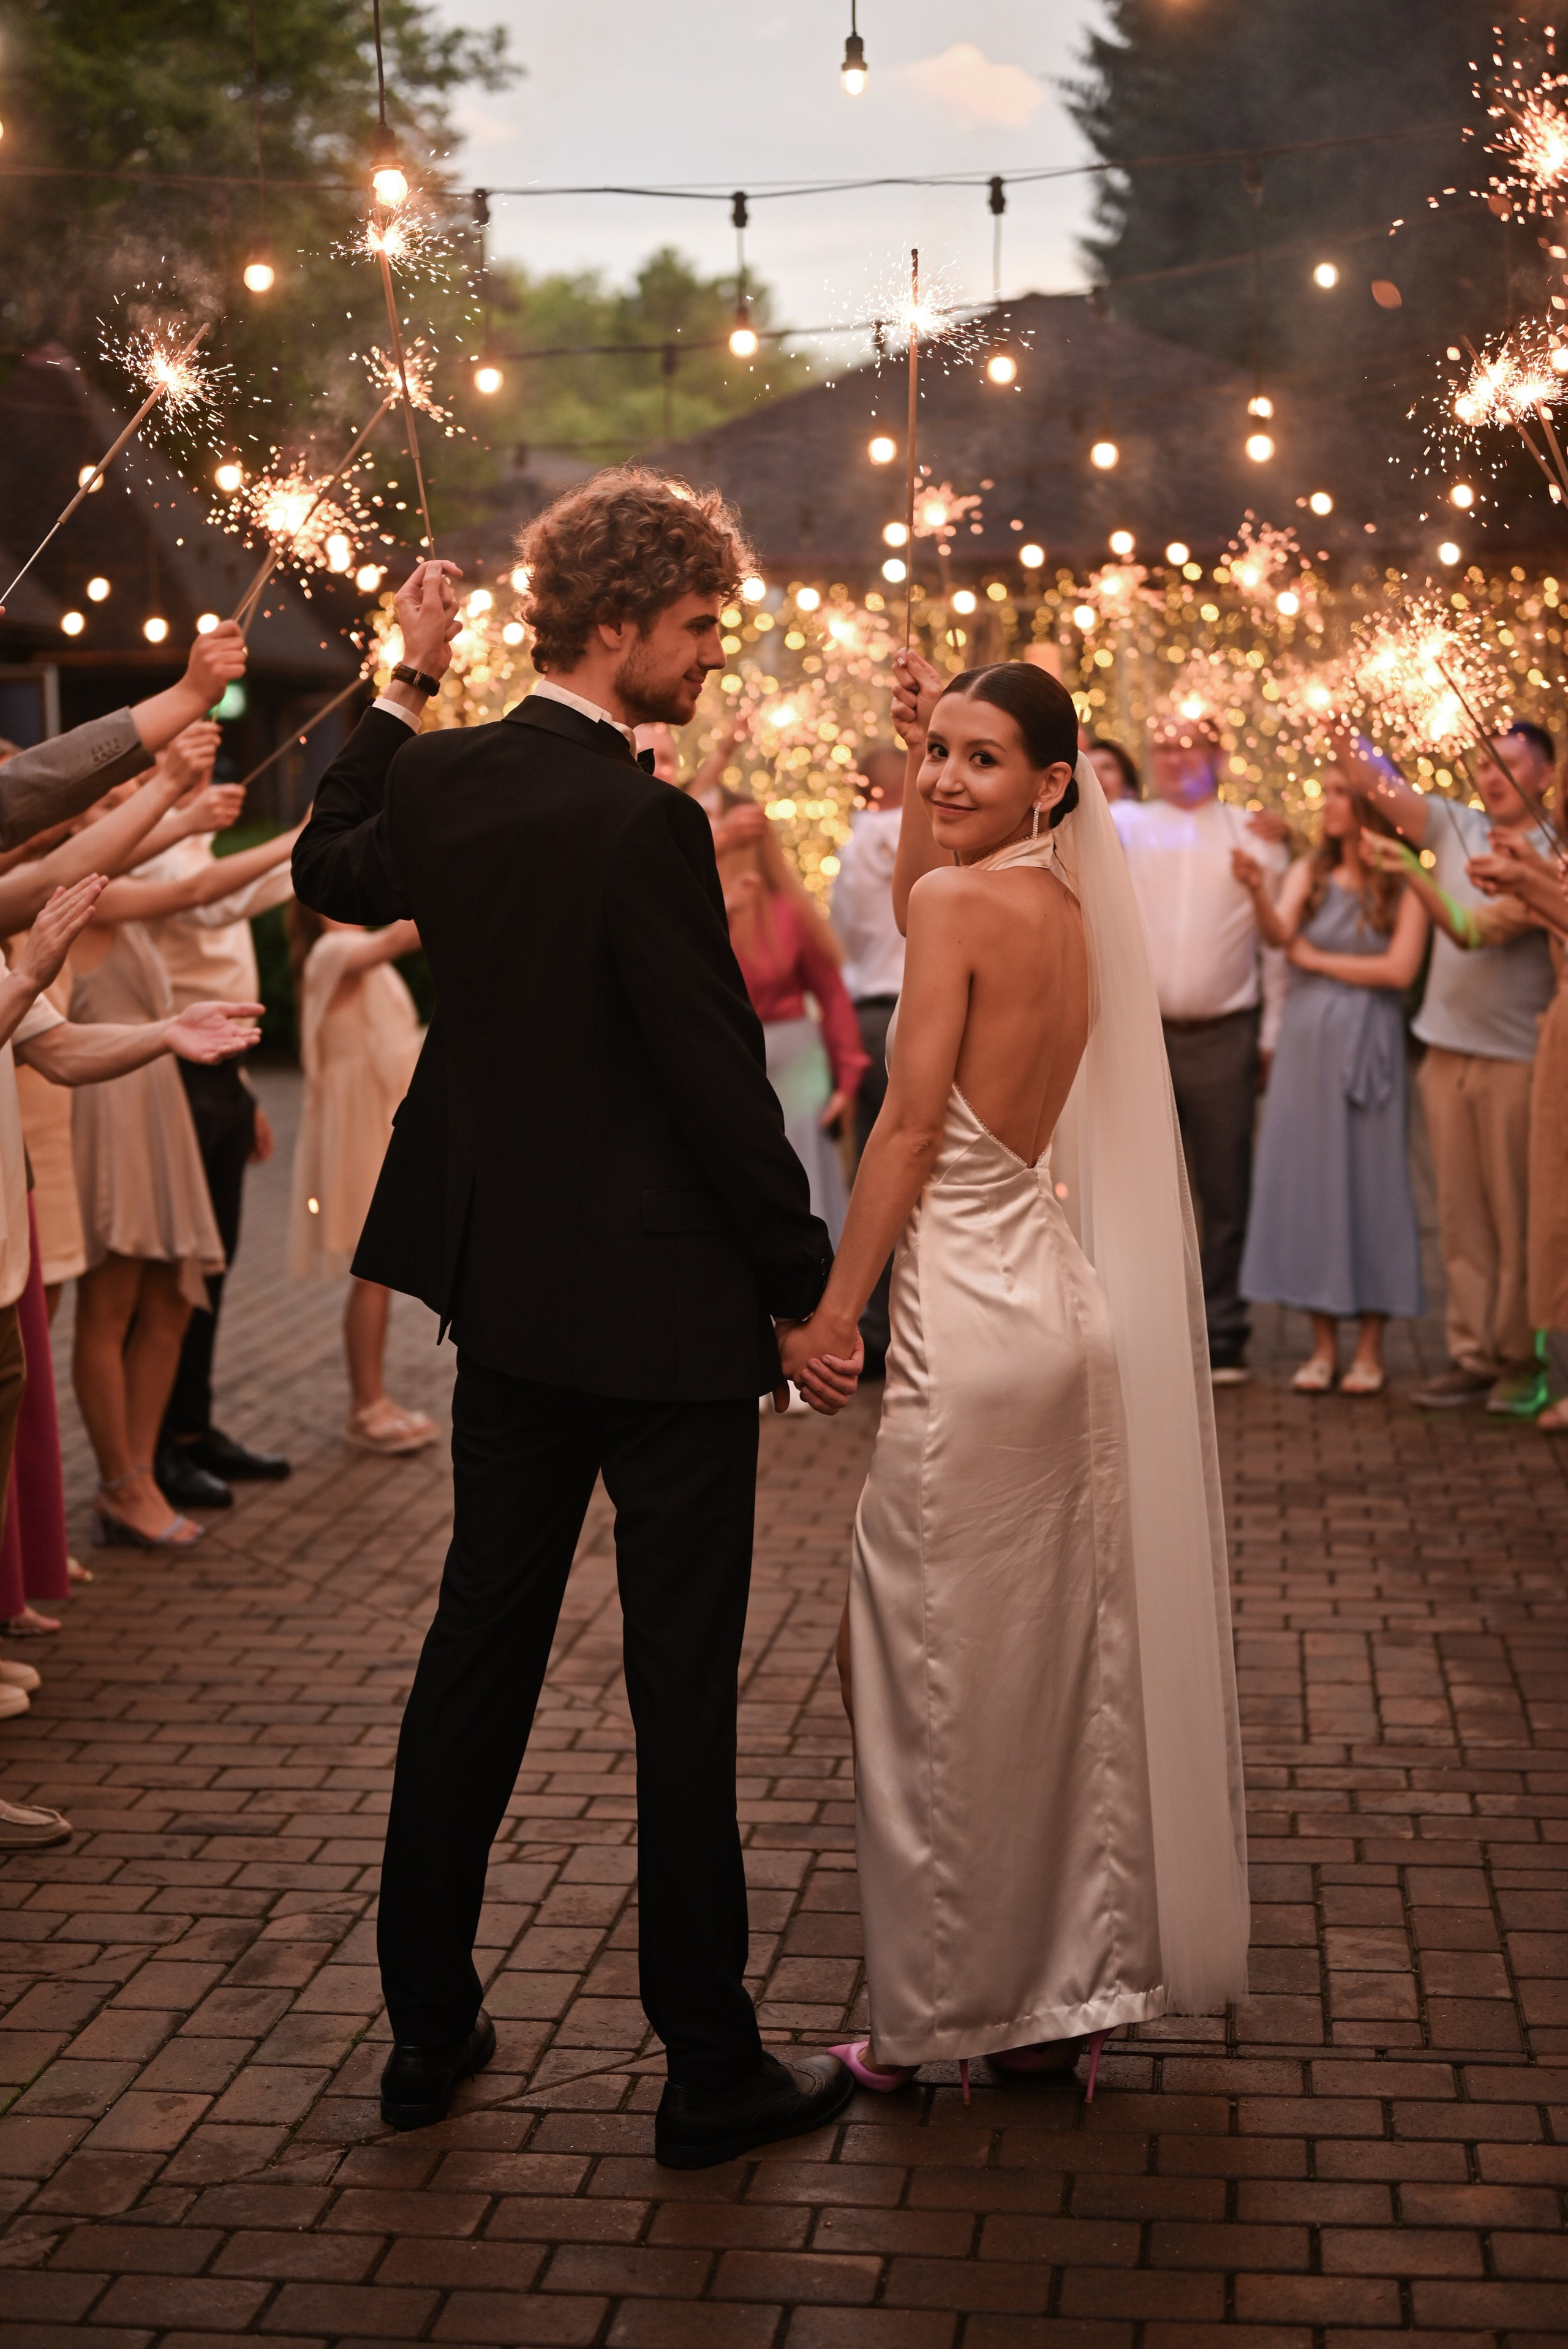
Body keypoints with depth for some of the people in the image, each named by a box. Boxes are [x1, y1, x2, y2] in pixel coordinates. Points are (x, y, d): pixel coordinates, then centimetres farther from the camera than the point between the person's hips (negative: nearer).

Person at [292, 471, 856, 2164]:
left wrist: (402, 690, 27)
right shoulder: (640, 823, -21)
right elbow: (719, 1073, -18)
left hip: (504, 1288, 7)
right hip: (661, 1302, -7)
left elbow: (328, 872, 24)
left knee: (480, 1637, 17)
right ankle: (711, 2071, 14)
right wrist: (804, 1276, -7)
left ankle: (427, 2026, 27)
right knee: (680, 1677, 3)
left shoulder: (443, 778, 1)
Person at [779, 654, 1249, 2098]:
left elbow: (913, 1121, -14)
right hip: (1065, 1304, 8)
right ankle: (1073, 1987, 23)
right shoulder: (1071, 913, 11)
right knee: (1055, 1659, 14)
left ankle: (947, 2016, 12)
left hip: (972, 1321, -8)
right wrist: (913, 752, 23)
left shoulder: (965, 901, -12)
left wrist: (832, 1307, -9)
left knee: (938, 1667, 3)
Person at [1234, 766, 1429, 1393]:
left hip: (1368, 1046, -3)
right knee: (1306, 1181, 4)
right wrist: (1257, 891, -29)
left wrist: (1317, 959, -4)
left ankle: (1370, 1347, 8)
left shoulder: (1403, 882, -1)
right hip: (1305, 1043, 3)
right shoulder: (1308, 872, 7)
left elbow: (1400, 970, -9)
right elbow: (1278, 933, -10)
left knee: (1369, 1181, 0)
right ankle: (1323, 1344, 12)